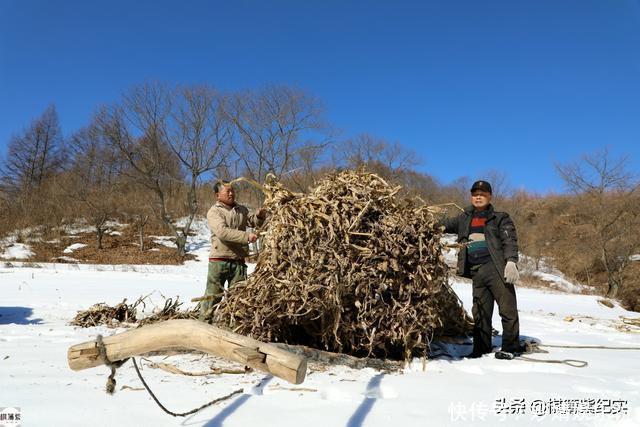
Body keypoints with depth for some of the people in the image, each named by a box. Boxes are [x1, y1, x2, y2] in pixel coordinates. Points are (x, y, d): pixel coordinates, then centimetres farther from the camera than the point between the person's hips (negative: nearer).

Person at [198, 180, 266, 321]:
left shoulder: (241, 210, 13)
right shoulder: (214, 212, -6)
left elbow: (253, 221, 20)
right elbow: (222, 232, -21)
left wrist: (259, 216, -5)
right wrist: (246, 236, -28)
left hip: (238, 261, 5)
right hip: (219, 261, -5)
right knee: (213, 295, 0)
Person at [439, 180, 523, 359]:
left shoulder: (499, 218, 7)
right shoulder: (464, 219, 19)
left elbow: (509, 241, -3)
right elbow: (444, 225, 19)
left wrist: (511, 262, -18)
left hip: (496, 268, -4)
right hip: (476, 272, 4)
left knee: (507, 308, -5)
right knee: (480, 311, 8)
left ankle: (511, 347, 6)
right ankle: (481, 347, 17)